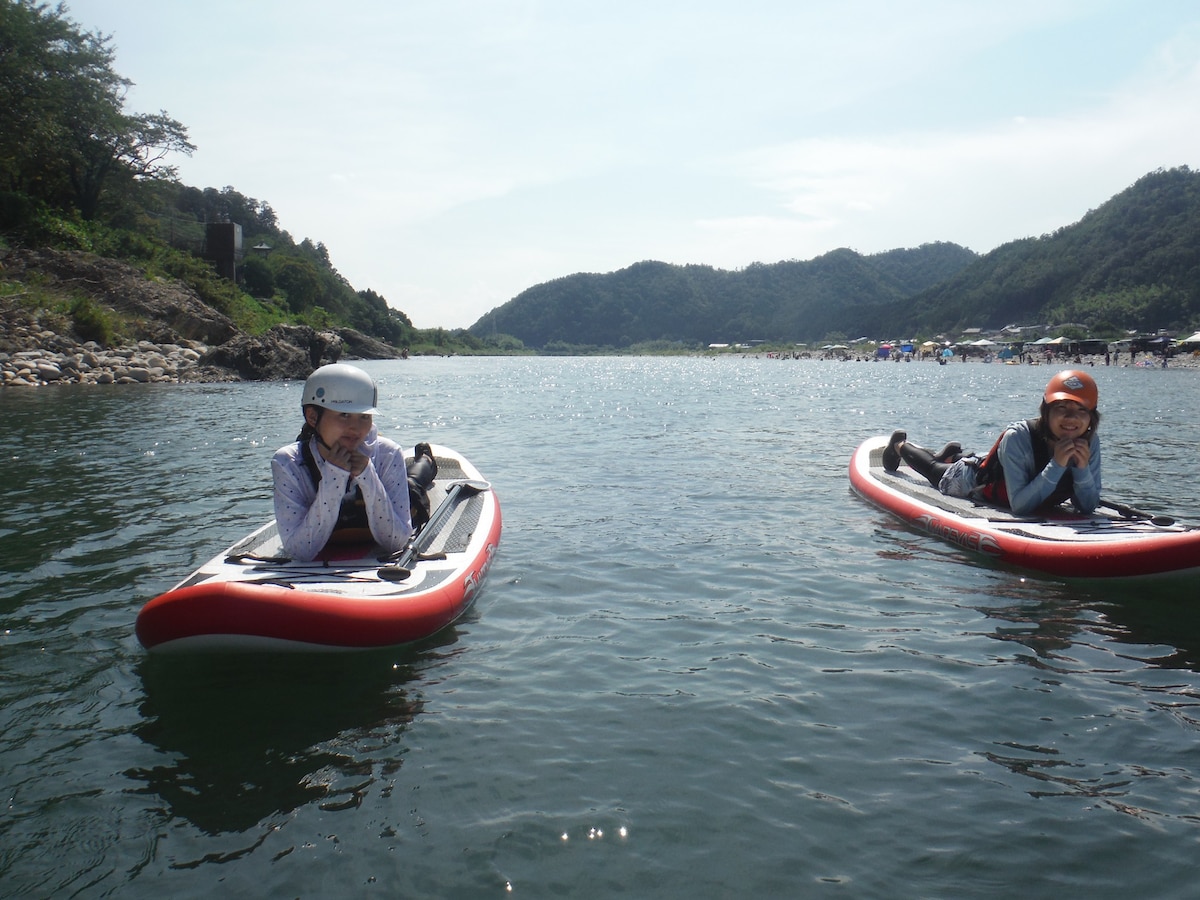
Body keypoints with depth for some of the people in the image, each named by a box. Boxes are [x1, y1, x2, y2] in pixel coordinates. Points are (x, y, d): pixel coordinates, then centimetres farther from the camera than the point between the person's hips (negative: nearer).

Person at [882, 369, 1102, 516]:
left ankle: (954, 455, 67)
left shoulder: (1089, 443, -29)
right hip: (969, 479, -4)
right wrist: (1056, 465, -53)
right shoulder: (1018, 437, -44)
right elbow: (1019, 506, -46)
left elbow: (1088, 507, -26)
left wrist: (1082, 469, -43)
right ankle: (900, 445, 56)